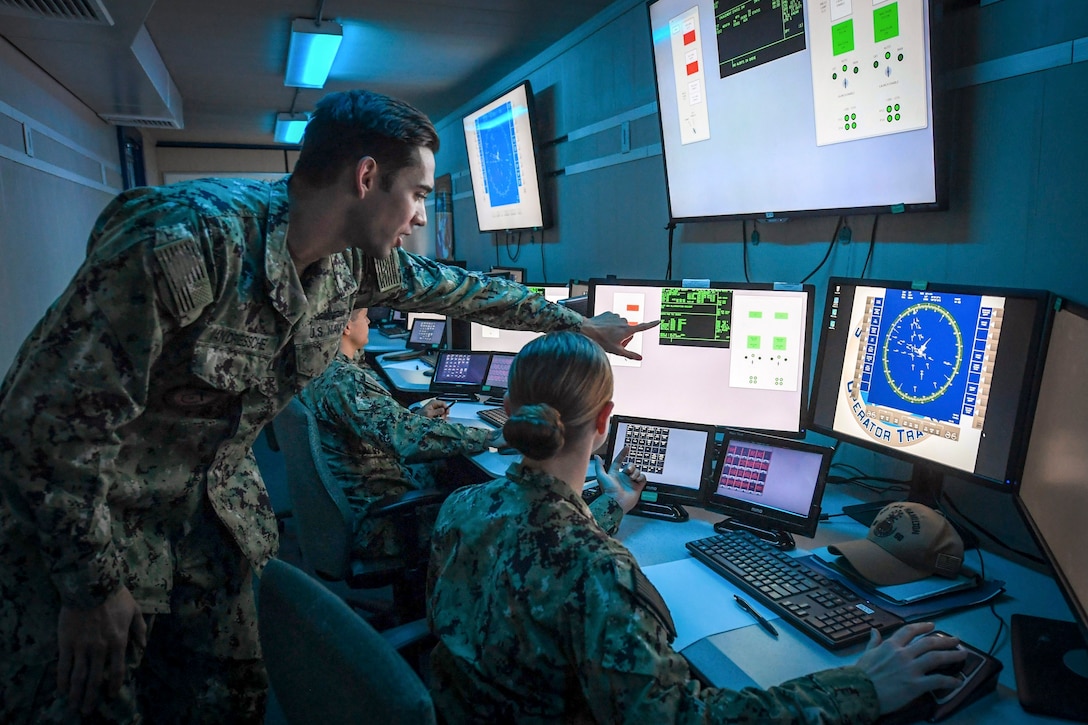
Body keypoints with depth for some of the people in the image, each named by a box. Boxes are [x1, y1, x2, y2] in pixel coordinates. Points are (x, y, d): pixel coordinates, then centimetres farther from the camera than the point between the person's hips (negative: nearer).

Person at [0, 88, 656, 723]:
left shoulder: (356, 263, -8)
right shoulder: (189, 237, -32)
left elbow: (457, 288, 8)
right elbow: (53, 417, -25)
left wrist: (579, 325, 16)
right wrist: (95, 585, -17)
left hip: (218, 501, 6)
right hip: (84, 515, -5)